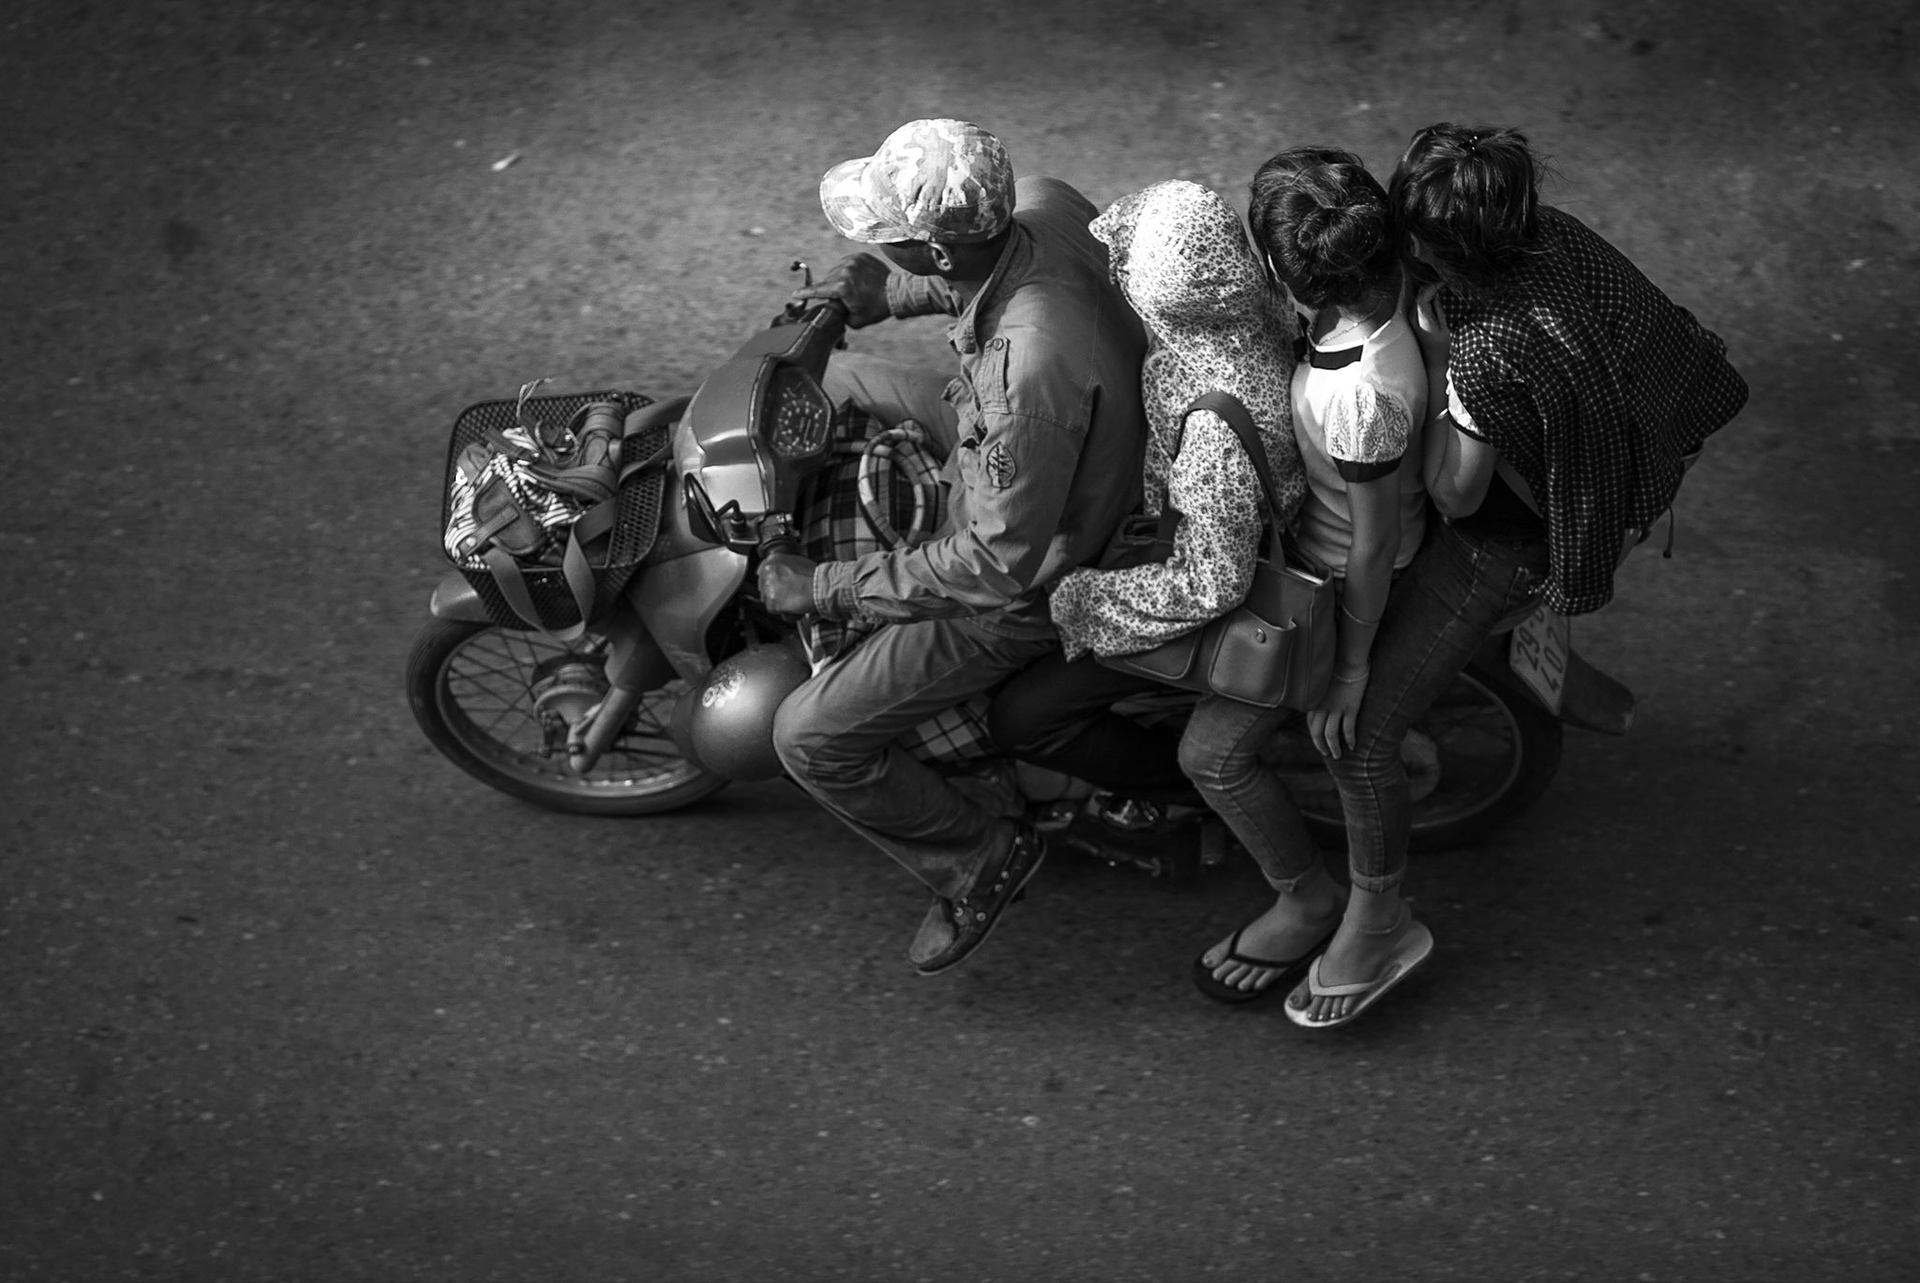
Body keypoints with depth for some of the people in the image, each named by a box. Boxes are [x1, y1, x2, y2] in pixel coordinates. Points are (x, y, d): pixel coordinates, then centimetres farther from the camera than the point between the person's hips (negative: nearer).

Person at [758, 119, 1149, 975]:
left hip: (1030, 572, -9)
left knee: (811, 737, -7)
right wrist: (890, 293, -3)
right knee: (820, 379, 21)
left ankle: (980, 852, 14)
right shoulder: (1039, 203, -19)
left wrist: (828, 590, -23)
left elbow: (1001, 562, -32)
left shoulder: (1028, 368, -43)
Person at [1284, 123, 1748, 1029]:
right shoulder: (1548, 233, -18)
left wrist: (1435, 363, -22)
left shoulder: (1488, 354, -40)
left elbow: (1454, 495, -24)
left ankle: (1379, 926, 16)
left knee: (1355, 725, -3)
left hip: (1510, 537, -9)